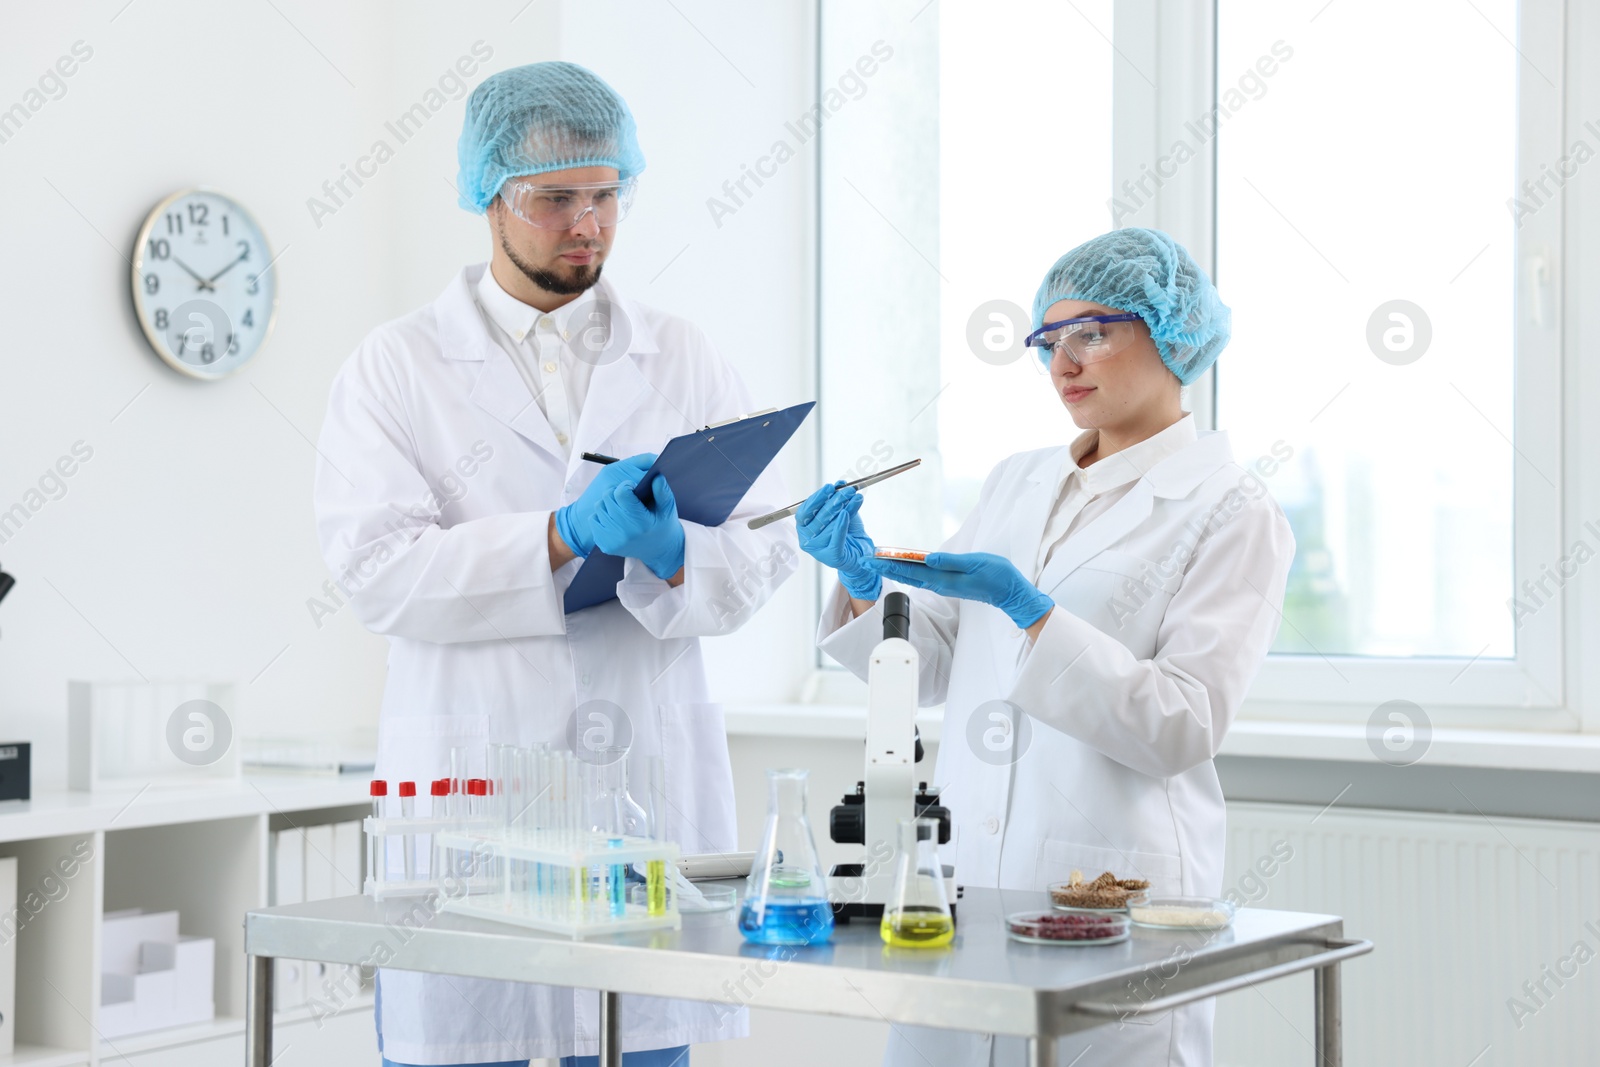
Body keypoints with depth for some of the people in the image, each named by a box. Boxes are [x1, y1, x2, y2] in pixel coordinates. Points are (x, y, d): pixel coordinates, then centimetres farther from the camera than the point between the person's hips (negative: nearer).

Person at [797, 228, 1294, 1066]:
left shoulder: (1231, 515, -4)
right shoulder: (1017, 482, 14)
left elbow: (1181, 728, -13)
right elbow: (931, 667, 13)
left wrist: (1027, 609, -20)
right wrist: (864, 579, -5)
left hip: (1113, 891, -5)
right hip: (963, 872, 5)